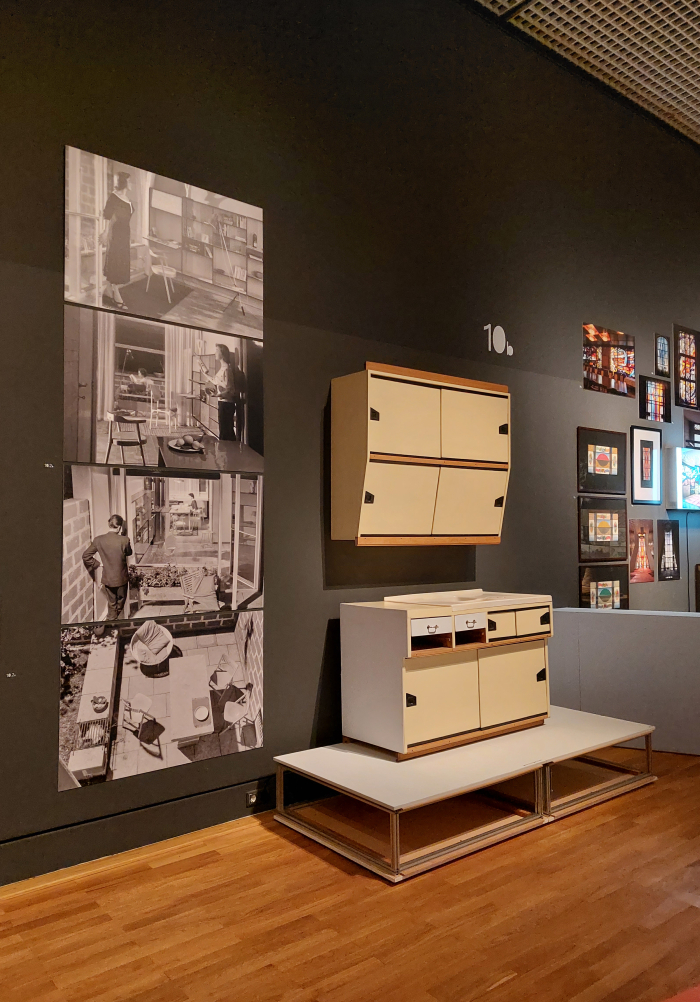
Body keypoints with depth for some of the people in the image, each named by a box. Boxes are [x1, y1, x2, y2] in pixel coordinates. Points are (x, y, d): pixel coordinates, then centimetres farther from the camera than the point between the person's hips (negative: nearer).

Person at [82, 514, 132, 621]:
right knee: (120, 604, 18)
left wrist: (98, 564, 2)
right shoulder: (124, 540, -20)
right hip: (121, 578, -2)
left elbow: (86, 556, -8)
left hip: (107, 578, 2)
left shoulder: (98, 540, -12)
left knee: (111, 603, 19)